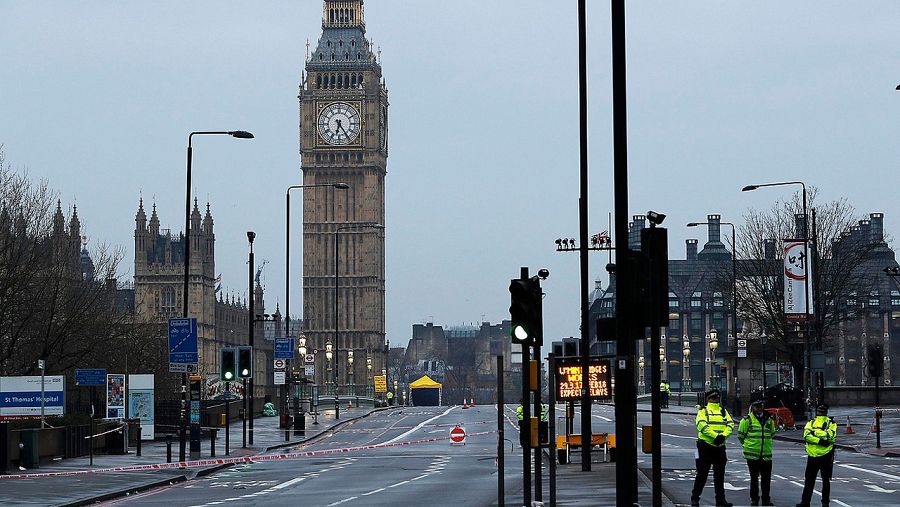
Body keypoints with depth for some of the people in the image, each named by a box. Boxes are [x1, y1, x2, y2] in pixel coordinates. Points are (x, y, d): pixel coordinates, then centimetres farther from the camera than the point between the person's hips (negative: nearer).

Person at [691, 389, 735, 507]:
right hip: (705, 446, -4)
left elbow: (730, 424, 3)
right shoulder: (703, 411, 0)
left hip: (720, 447, 5)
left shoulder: (723, 411, 15)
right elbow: (701, 425, -16)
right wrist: (715, 436, -25)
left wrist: (724, 435, -16)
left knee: (719, 475, 9)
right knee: (702, 474, -1)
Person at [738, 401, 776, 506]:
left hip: (766, 454, 3)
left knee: (766, 478, 5)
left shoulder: (769, 419, 9)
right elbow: (740, 435, 3)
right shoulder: (747, 420, -4)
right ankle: (754, 499, 12)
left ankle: (766, 500, 14)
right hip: (752, 454, -3)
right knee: (754, 478, 4)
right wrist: (746, 444, 8)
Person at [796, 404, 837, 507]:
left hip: (826, 455, -2)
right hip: (812, 455, 2)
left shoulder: (831, 423, 3)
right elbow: (807, 436, -8)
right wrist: (820, 441, -20)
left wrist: (815, 432, -14)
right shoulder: (811, 423, 9)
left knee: (826, 480, 5)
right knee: (809, 480, 6)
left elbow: (831, 436, -15)